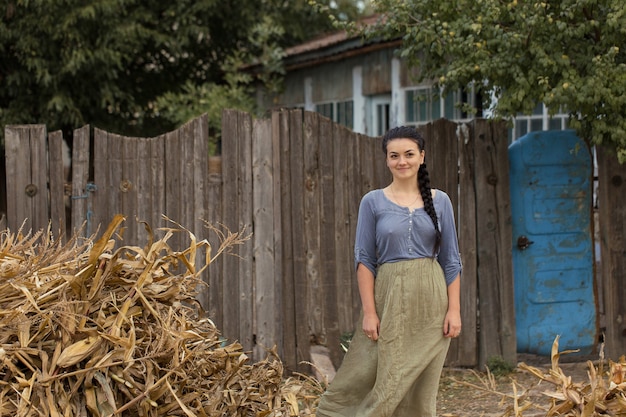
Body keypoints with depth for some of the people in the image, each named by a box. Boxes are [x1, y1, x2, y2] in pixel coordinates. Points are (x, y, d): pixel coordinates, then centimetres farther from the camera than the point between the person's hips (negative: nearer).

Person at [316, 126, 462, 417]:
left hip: (430, 302, 2)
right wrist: (369, 312, -10)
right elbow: (364, 260, -2)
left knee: (421, 390, 5)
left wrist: (454, 309, -2)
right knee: (384, 384, -3)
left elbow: (451, 260, 6)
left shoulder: (439, 201, 6)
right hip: (389, 298, -1)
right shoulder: (373, 202, 1)